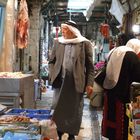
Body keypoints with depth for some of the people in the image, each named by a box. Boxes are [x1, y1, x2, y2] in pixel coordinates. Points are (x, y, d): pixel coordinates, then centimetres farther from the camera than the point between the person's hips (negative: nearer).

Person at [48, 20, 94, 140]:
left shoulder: (85, 44, -2)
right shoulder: (58, 42, 7)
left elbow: (90, 66, -2)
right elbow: (52, 61, 14)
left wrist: (89, 84, -7)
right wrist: (52, 75, 0)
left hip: (76, 83, -2)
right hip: (60, 81, 3)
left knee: (74, 110, 8)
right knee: (58, 108, 9)